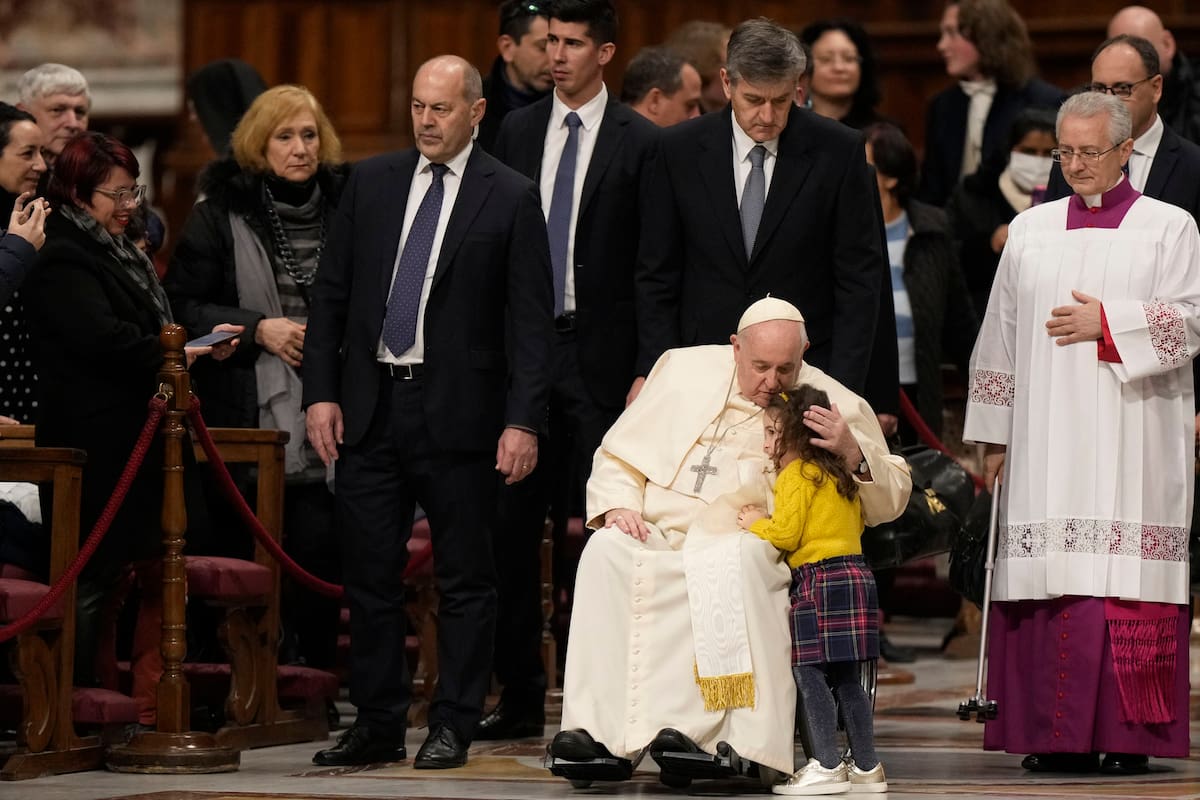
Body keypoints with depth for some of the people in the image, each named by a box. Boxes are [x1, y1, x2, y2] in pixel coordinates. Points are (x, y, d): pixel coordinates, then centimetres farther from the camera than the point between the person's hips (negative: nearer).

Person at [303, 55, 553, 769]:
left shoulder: (511, 198, -2)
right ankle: (378, 724, 16)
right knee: (370, 575, 7)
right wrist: (321, 391, 2)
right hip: (370, 407, 4)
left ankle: (454, 727, 10)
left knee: (465, 580, 3)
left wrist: (523, 421, -12)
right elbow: (331, 294, 11)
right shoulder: (371, 182, 9)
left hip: (457, 411, -3)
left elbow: (531, 320, -5)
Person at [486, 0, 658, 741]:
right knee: (513, 526, 3)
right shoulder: (517, 132, 10)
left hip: (598, 353, -4)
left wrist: (648, 368, -9)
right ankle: (521, 697, 9)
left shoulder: (640, 143, -2)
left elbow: (653, 266, -3)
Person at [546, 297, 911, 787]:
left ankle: (700, 732, -43)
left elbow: (891, 501, 8)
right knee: (606, 551, -32)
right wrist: (618, 506, -3)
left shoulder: (833, 405, 8)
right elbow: (619, 457, 18)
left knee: (738, 560, -39)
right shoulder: (686, 371, 13)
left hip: (750, 545, -2)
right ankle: (600, 735, -39)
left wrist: (853, 454, -12)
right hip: (656, 536, 2)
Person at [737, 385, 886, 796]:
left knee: (810, 673, -7)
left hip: (819, 578, -9)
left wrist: (757, 524, 6)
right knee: (846, 678, 10)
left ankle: (826, 765, -11)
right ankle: (866, 766, 11)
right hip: (856, 573, 9)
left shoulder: (796, 474, -7)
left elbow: (786, 534, -14)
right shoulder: (840, 475, 19)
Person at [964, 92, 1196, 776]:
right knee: (1050, 577, -4)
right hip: (1046, 435, 3)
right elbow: (1001, 335, 16)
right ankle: (1055, 736, -3)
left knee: (1126, 582, -10)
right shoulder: (1031, 231, 15)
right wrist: (994, 436, 11)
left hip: (1131, 435, -3)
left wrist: (1107, 322, -11)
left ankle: (1127, 735, -8)